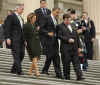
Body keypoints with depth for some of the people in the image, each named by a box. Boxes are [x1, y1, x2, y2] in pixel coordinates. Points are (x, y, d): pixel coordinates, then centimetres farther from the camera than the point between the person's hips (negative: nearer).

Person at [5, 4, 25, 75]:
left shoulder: (21, 18, 22)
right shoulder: (11, 17, -2)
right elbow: (7, 28, -8)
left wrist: (24, 40, 17)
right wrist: (8, 38, -16)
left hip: (21, 40, 8)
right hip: (14, 39, -8)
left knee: (22, 54, 3)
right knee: (16, 55, -10)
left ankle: (14, 69, 13)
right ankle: (19, 71, -13)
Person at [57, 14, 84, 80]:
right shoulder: (60, 26, 2)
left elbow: (77, 36, 20)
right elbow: (59, 36, -9)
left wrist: (79, 46, 15)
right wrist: (68, 39, -16)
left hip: (74, 48, 4)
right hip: (65, 48, -4)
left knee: (76, 62, -2)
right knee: (66, 63, 1)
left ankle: (79, 76, -6)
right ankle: (67, 76, 11)